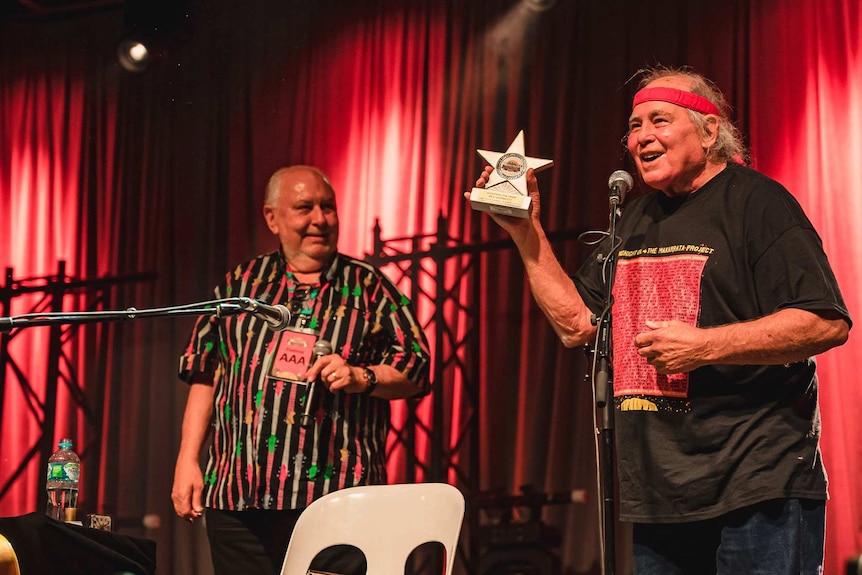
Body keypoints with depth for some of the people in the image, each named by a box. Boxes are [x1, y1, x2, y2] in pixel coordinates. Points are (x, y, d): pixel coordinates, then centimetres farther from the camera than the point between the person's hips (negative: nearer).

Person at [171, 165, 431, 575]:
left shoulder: (369, 287, 9)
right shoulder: (240, 284, 15)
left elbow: (415, 372, 8)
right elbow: (206, 376, 15)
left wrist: (361, 378, -11)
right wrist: (187, 461, 8)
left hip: (338, 496, -2)